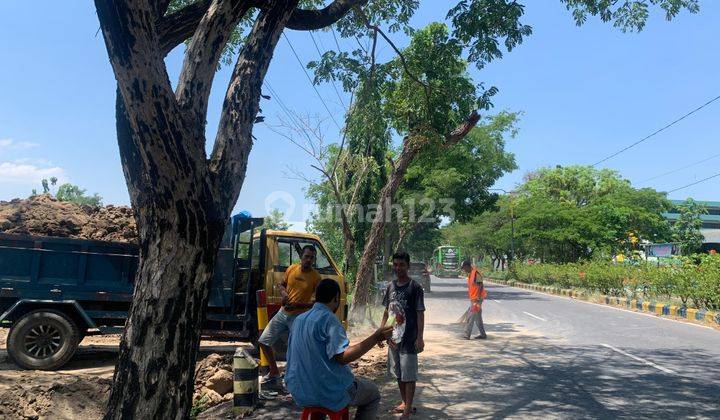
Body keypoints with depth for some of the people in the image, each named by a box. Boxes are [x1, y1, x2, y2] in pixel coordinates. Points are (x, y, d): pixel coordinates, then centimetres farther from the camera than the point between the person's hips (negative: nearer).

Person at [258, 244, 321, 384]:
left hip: (299, 317, -5)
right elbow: (282, 284, 17)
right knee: (263, 341, 8)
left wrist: (296, 305, -20)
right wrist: (283, 293, -6)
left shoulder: (315, 277, -10)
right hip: (282, 313, 5)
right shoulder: (291, 269, 1)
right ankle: (274, 372, 27)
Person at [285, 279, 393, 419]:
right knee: (373, 393, 15)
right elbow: (343, 357, -26)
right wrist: (375, 338, -23)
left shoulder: (299, 319, 4)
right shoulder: (328, 318, -19)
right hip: (328, 392, -8)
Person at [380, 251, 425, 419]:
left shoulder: (415, 287, -10)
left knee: (409, 375, 0)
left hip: (409, 338, -6)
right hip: (393, 336, 6)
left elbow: (420, 314, -11)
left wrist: (420, 337, -15)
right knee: (398, 373, 17)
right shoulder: (390, 286, 7)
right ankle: (404, 402, 32)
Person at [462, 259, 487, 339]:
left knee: (471, 317, -11)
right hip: (473, 299, 10)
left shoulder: (476, 273, -14)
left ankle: (467, 334, -11)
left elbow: (481, 286, -17)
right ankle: (483, 334, 20)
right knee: (478, 318, 13)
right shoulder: (470, 274, 15)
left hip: (477, 299, -10)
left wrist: (478, 298, -21)